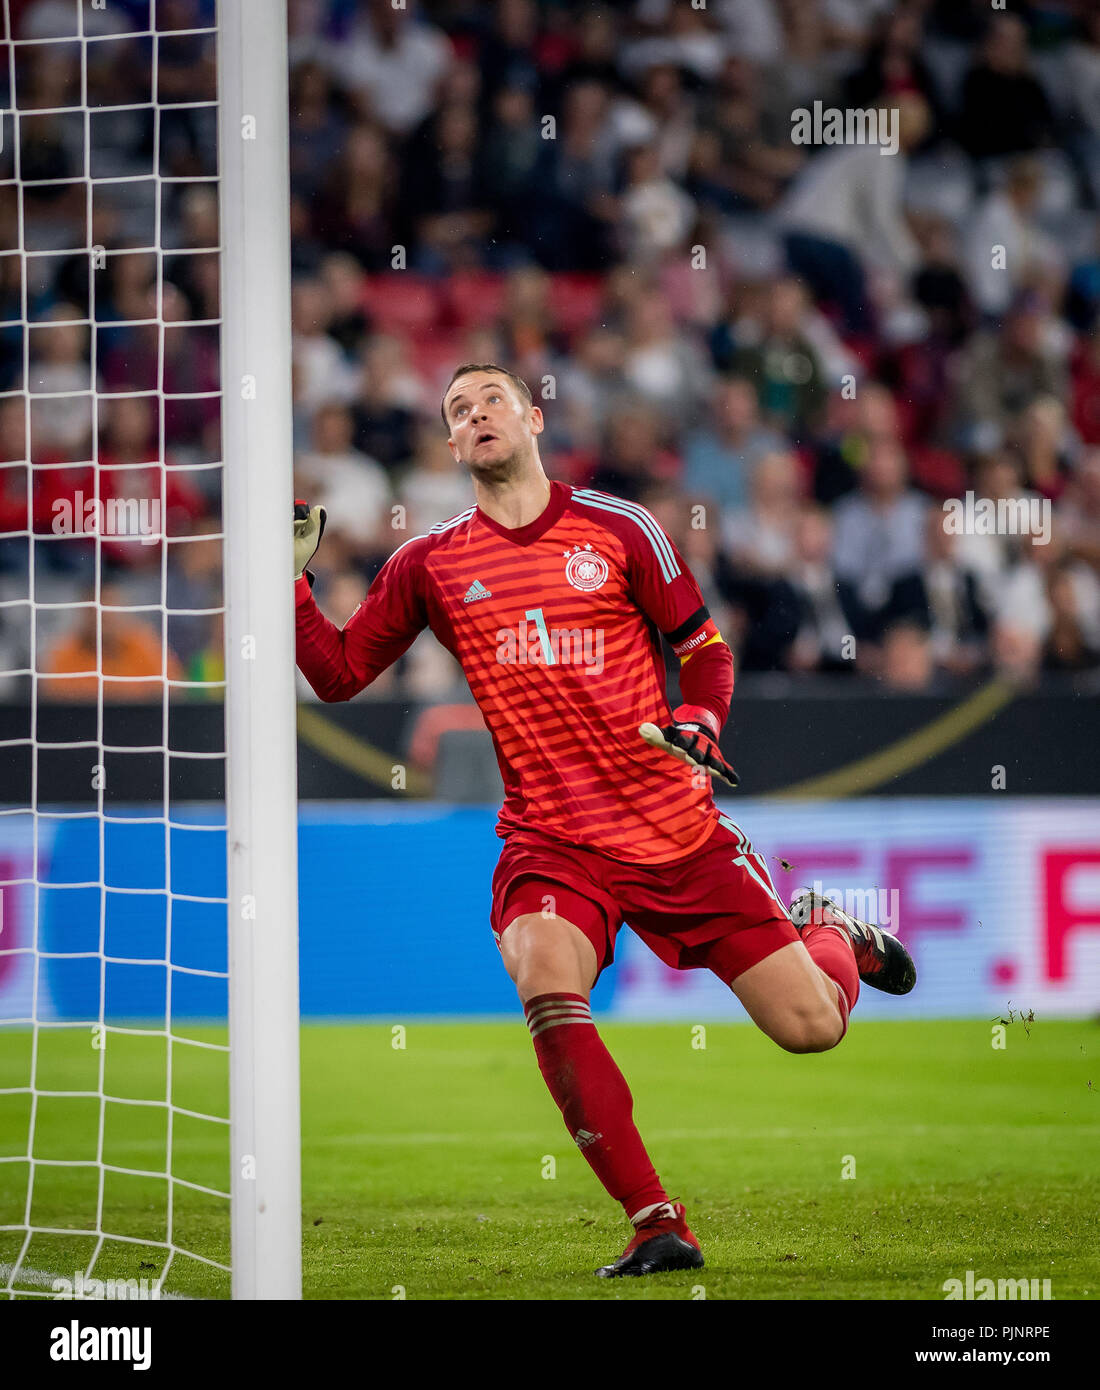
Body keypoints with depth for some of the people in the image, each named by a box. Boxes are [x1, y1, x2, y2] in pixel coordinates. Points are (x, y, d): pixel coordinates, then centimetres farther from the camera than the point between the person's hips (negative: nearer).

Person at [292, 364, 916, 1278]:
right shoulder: (430, 566, 6)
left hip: (677, 829, 0)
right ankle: (658, 1227, -24)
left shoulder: (619, 530, 2)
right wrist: (291, 579, -3)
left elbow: (705, 647, 9)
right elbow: (339, 674, 11)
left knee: (812, 1027, -3)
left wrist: (698, 723, -11)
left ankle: (831, 935, 38)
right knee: (547, 987, -32)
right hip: (551, 841, 0)